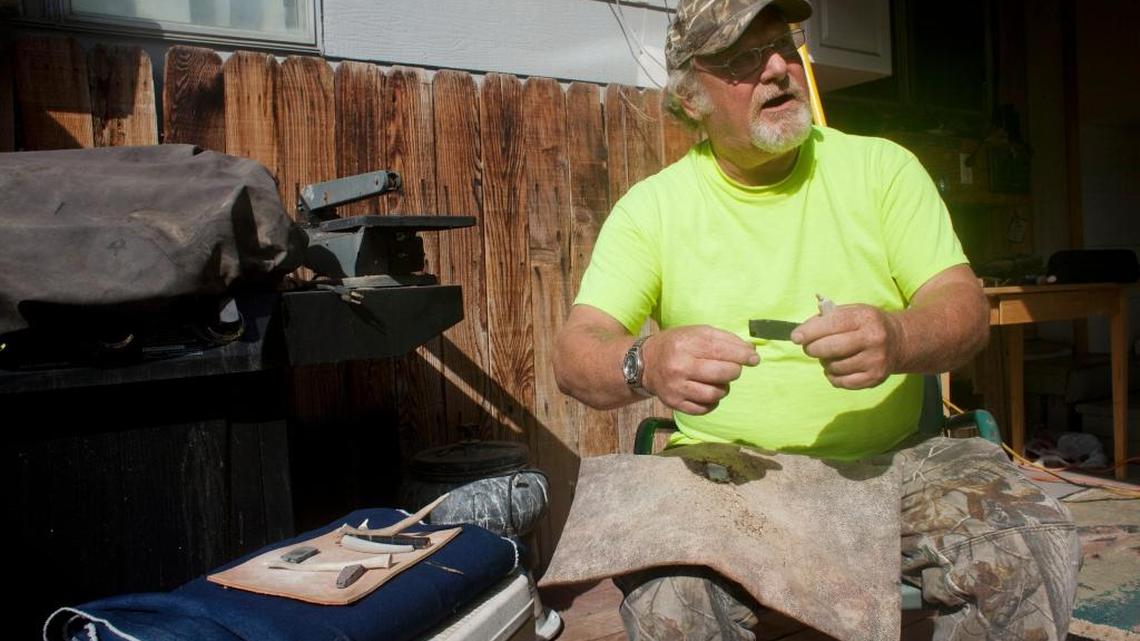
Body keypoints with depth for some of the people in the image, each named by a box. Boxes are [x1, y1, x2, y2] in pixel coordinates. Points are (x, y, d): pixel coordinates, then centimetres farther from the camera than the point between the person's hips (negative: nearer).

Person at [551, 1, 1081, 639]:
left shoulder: (881, 166, 5)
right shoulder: (653, 205, 1)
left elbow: (968, 309, -3)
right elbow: (576, 353, -7)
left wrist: (896, 339, -28)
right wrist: (647, 364, -32)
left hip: (890, 459, 2)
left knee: (1032, 544, -24)